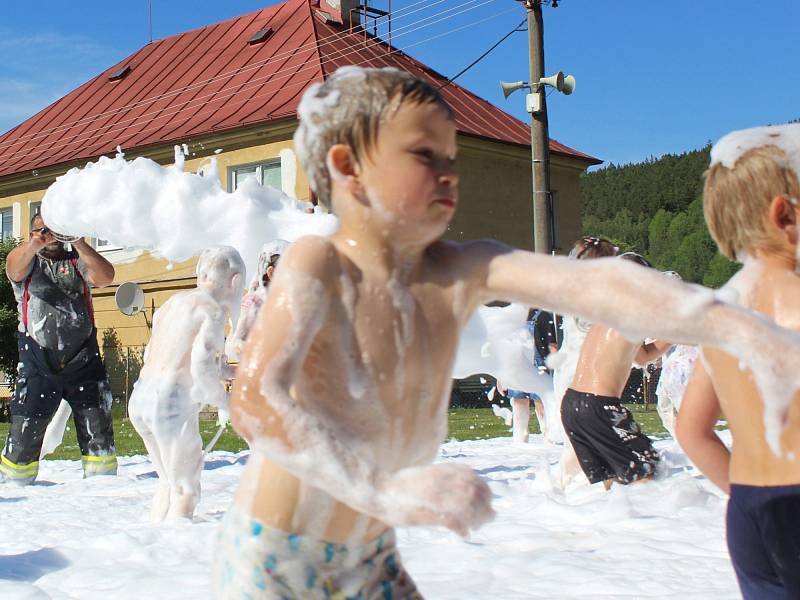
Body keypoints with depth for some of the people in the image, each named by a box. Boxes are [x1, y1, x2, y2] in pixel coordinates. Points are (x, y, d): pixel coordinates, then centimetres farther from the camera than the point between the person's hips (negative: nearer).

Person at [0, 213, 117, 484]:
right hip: (37, 367, -1)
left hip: (85, 363, 1)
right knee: (23, 440, -1)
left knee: (99, 434, 2)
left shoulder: (77, 261, 11)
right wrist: (34, 244, -39)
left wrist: (79, 243, -24)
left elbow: (105, 277, -9)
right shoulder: (27, 263, 8)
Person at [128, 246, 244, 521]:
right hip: (173, 403, -8)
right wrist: (223, 401, -3)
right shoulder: (214, 310, -8)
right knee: (186, 492, 3)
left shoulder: (173, 302, 16)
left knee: (169, 481, 23)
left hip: (140, 397, 8)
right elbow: (201, 367, -20)